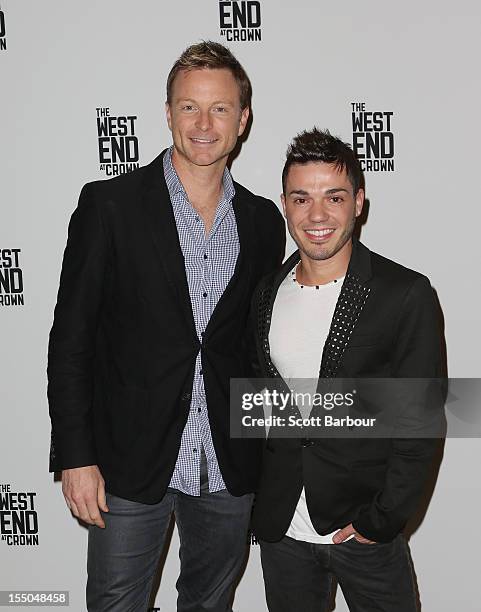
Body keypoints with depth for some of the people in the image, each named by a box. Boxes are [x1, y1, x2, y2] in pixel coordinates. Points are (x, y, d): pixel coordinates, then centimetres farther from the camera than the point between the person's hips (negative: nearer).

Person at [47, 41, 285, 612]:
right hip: (130, 463, -3)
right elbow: (70, 338, -8)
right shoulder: (109, 205, -8)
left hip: (230, 469, 4)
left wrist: (264, 454, 9)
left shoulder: (263, 221, 4)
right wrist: (75, 456, -11)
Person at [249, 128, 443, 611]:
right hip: (280, 529, 4)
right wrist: (257, 505, 8)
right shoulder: (266, 294, 2)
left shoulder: (406, 294, -13)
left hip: (365, 531, -3)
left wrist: (381, 520, -13)